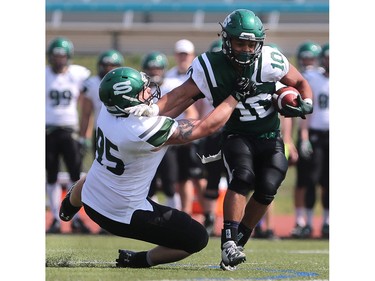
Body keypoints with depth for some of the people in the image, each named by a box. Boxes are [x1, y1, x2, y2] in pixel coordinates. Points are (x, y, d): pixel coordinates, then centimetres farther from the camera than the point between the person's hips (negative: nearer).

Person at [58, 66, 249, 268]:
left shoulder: (108, 110, -11)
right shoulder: (148, 129, -33)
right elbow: (207, 127, -23)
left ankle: (70, 206, 71)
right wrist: (236, 96, -14)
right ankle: (140, 260, 11)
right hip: (123, 216, -8)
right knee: (198, 238, 0)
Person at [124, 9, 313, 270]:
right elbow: (183, 95, -17)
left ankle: (238, 243, 5)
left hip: (270, 138, 2)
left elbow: (301, 83, 1)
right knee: (242, 176, -28)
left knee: (266, 190, -13)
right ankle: (229, 242, -35)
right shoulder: (211, 67, -15)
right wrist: (153, 109, -33)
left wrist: (306, 104, -19)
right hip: (237, 137, -2)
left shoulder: (270, 61, -14)